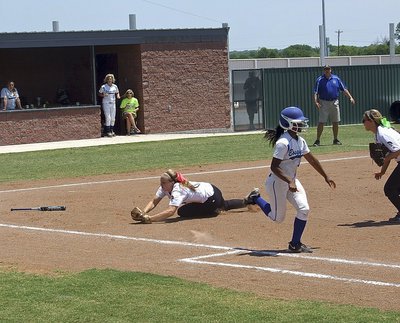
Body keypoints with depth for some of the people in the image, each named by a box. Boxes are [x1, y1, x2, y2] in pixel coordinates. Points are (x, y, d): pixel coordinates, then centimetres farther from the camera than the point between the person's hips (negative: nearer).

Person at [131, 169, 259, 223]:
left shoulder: (178, 190, -37)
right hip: (209, 189, 9)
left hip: (212, 196, -9)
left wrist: (150, 218, -58)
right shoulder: (165, 187, -13)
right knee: (225, 205, 35)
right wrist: (143, 213, -33)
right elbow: (154, 202, -13)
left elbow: (170, 211, -51)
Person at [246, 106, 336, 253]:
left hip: (292, 181, 8)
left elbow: (311, 159, 13)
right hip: (277, 182, -8)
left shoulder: (300, 141, 1)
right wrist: (289, 181, -36)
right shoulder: (283, 143, -26)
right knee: (278, 218, 6)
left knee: (303, 209, -7)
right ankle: (256, 199, 31)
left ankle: (295, 244, 5)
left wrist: (326, 177, 19)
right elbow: (274, 166, -28)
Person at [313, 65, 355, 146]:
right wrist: (316, 102, -22)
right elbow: (316, 92, -6)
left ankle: (335, 140, 18)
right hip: (324, 103, -3)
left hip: (334, 103, 3)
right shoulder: (320, 80, -1)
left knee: (336, 122, 7)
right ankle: (318, 140, -3)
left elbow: (344, 89, 9)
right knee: (321, 122, -7)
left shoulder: (336, 78, 7)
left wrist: (350, 97, -1)